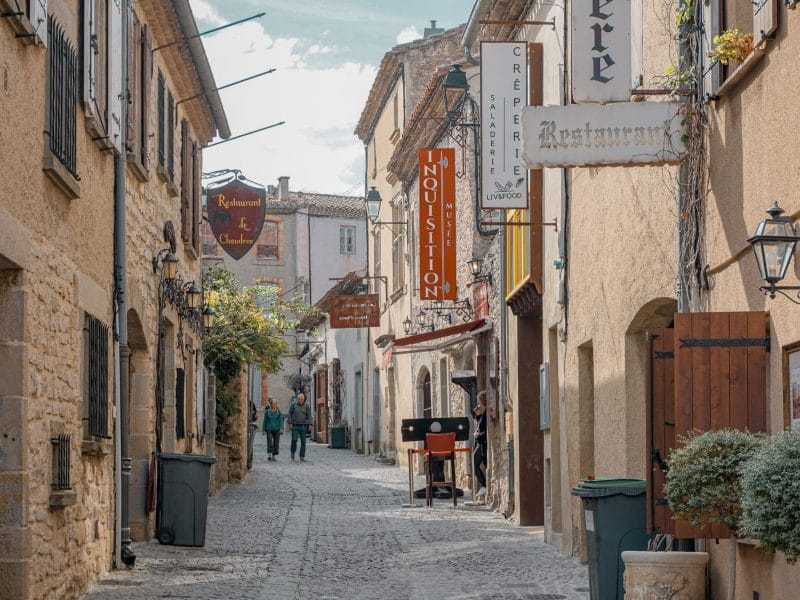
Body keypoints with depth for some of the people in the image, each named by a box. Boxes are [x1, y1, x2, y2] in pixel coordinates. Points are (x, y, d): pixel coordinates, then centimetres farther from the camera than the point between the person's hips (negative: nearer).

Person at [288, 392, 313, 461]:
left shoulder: (306, 406, 2)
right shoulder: (294, 404, 0)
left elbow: (309, 415, 2)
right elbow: (290, 413, 5)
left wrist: (310, 425, -7)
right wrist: (290, 423, -2)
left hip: (303, 426, 1)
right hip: (295, 426, -1)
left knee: (303, 442, -1)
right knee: (294, 440, -11)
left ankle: (302, 457, 3)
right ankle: (293, 452, 14)